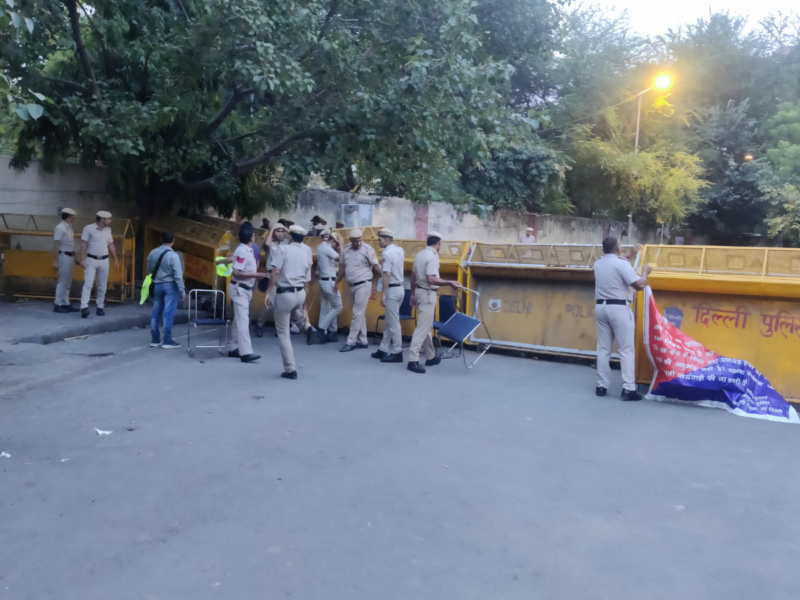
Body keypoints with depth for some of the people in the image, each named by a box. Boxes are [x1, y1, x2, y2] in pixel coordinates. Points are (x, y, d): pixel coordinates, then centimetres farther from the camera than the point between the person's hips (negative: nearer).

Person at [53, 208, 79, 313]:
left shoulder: (69, 227, 13)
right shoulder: (60, 228, -15)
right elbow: (56, 245, -18)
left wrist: (74, 257, 22)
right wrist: (55, 261, -21)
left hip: (70, 256, 9)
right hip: (64, 256, -9)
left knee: (68, 282, 12)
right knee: (63, 281, -5)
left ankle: (65, 304, 18)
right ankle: (58, 305, 0)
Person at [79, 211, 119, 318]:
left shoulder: (108, 230, 8)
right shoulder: (89, 228, -7)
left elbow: (111, 245, 15)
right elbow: (84, 245, -7)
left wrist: (116, 259, 13)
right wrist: (82, 259, -13)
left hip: (104, 261, 5)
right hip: (91, 260, -5)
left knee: (102, 286, 8)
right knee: (88, 284, -11)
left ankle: (100, 307, 16)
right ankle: (84, 307, -17)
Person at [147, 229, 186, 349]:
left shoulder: (153, 253, 1)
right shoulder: (173, 256, -17)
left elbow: (149, 270, 12)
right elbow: (178, 276, -16)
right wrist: (182, 291, -9)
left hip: (156, 285, 6)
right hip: (170, 286, -6)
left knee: (156, 312, 11)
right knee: (168, 313, -2)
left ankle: (155, 340, 17)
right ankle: (167, 341, 2)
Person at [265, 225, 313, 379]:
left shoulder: (285, 250, -5)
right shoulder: (307, 256, 9)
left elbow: (275, 272, -16)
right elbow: (306, 284, 12)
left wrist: (268, 292, -13)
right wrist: (303, 304, 18)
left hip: (285, 294, -5)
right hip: (300, 294, 5)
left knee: (283, 333, 5)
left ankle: (290, 370, 7)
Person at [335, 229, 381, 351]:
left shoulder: (367, 249, -12)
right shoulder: (346, 250, 6)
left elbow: (376, 267, -11)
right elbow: (342, 267, 16)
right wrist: (337, 283, 18)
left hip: (364, 285, -6)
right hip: (352, 285, 6)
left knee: (357, 314, -4)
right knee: (360, 314, 13)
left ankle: (351, 342, 0)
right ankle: (362, 341, 21)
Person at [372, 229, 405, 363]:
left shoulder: (386, 254, -17)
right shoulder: (400, 250, 8)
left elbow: (387, 275, -23)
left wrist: (383, 294, -22)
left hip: (392, 290, -9)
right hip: (400, 288, 9)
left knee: (393, 323, -2)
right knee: (389, 321, 15)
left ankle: (397, 353, 4)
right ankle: (383, 350, 22)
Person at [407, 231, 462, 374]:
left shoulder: (420, 254, 10)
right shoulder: (433, 257, -18)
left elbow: (413, 276, 16)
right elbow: (431, 279, -28)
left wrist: (413, 294, 23)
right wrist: (450, 283, -27)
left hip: (419, 291, 10)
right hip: (427, 293, -10)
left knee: (427, 326, 17)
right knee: (423, 327, -8)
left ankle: (430, 357, 27)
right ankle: (413, 360, -10)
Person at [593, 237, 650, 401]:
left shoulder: (598, 264, 10)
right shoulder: (622, 264, -12)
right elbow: (639, 285, -15)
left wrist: (631, 254, 39)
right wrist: (645, 272, 5)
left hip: (601, 307, 7)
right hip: (619, 308, -6)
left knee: (603, 348, 11)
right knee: (626, 349, -2)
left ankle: (601, 386, 13)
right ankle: (628, 388, -4)